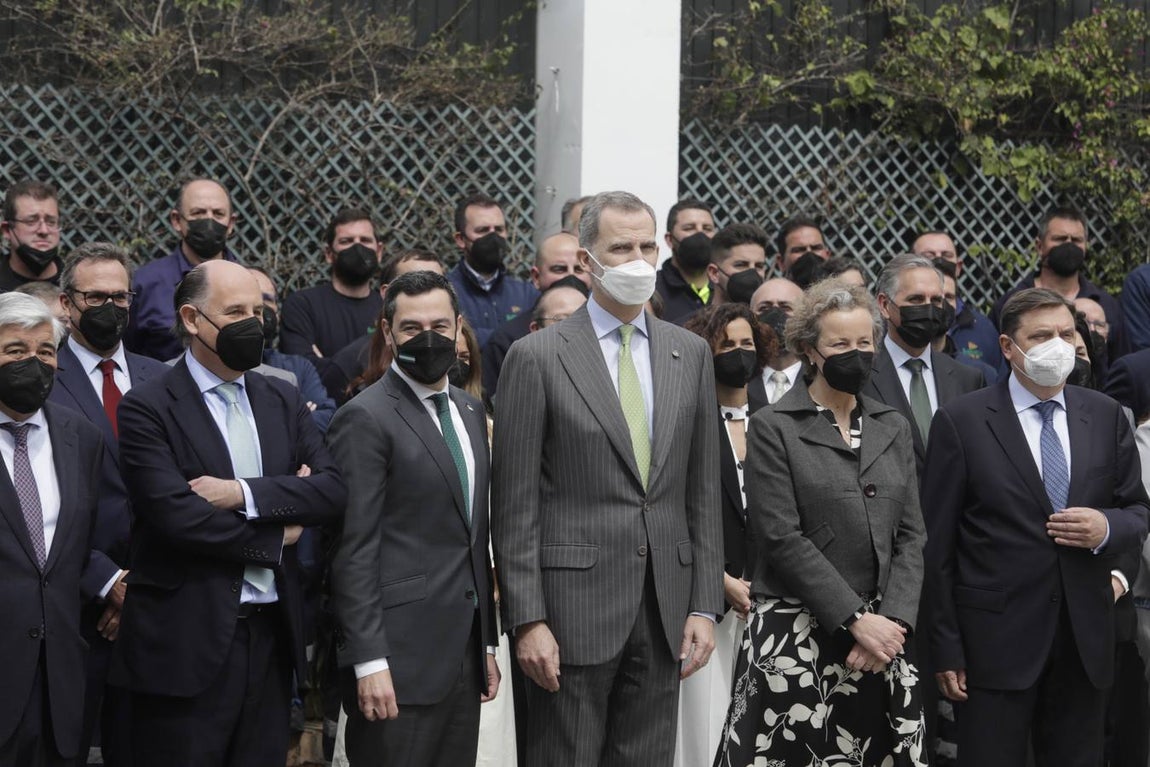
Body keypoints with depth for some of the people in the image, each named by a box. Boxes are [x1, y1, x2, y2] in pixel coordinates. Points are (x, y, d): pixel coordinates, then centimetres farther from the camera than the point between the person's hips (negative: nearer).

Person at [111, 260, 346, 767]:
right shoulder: (146, 409, -5)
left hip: (272, 635, 5)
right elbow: (177, 515, -17)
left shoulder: (283, 400, 12)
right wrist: (276, 536, -6)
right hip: (187, 644, -5)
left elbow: (332, 490, 1)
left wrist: (244, 493, -13)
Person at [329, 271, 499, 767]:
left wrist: (487, 642, 17)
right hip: (399, 658, -7)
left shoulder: (471, 411, 15)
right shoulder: (366, 418, -9)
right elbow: (354, 549, -13)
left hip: (464, 655, 7)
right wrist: (369, 661, -17)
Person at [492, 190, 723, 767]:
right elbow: (514, 507, -5)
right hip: (574, 608, -4)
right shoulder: (536, 357, -4)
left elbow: (703, 494, 10)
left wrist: (704, 607, 4)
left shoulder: (690, 353, 9)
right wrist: (527, 620, -10)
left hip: (665, 611, 4)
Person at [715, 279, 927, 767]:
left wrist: (892, 621, -6)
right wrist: (856, 619, -13)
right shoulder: (773, 428, -2)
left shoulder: (893, 428, 14)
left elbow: (910, 535, 8)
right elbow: (782, 538, -10)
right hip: (796, 635, -4)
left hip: (879, 632, 4)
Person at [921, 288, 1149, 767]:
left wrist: (1108, 529, -11)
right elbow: (938, 544, -5)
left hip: (1086, 640, 4)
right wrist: (947, 650, -7)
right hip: (997, 640, -4)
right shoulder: (961, 422, -5)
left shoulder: (1106, 416, 7)